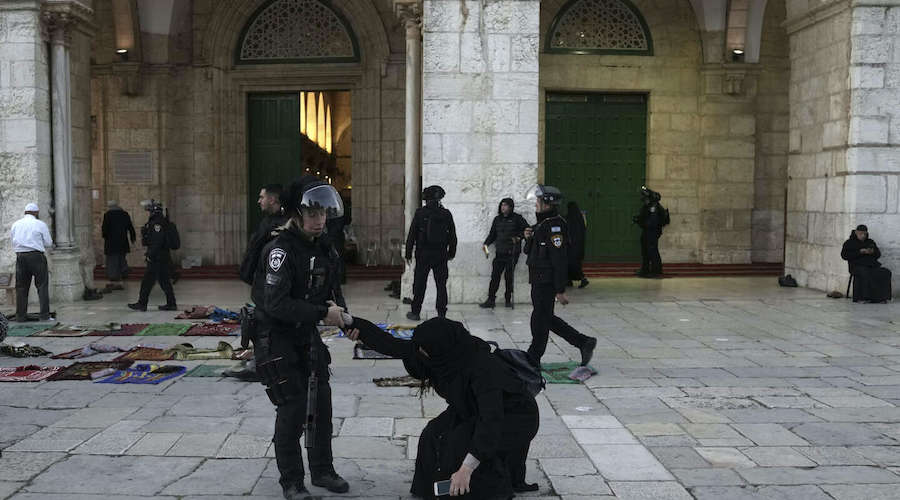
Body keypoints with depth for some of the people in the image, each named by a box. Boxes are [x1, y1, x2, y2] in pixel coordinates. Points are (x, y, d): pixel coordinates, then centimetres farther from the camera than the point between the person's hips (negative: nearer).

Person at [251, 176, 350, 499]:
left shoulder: (324, 249, 3)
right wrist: (323, 313, -31)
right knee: (292, 408, -5)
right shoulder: (280, 250, -22)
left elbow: (333, 288, 12)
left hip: (307, 337, 7)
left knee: (321, 402, 12)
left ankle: (322, 470, 28)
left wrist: (341, 312, -9)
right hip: (276, 338, -7)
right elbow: (276, 304, -30)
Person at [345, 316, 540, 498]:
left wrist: (466, 468, -50)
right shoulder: (443, 353, -17)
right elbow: (394, 347, -8)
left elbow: (492, 418, -45)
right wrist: (354, 324, -14)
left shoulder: (482, 366, -38)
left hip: (514, 418, -8)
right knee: (435, 437, -11)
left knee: (460, 448, -26)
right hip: (474, 411, 8)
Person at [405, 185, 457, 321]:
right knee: (441, 285, 7)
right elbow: (453, 236, 6)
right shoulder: (446, 214, 0)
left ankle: (415, 312, 11)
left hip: (423, 255, -1)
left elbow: (411, 234, -5)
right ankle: (441, 314, 7)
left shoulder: (420, 213, -6)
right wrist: (451, 253, 17)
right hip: (441, 255, 2)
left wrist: (408, 253, 1)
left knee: (419, 284, 7)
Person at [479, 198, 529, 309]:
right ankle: (490, 300, -2)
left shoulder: (517, 218, 0)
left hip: (512, 253, -3)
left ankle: (508, 300, 14)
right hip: (500, 252, 3)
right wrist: (486, 243, 3)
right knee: (495, 276, -3)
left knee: (509, 276, 2)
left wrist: (519, 237, -12)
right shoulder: (497, 219, 13)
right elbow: (492, 234, 18)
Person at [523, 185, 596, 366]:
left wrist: (560, 290, -24)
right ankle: (584, 342, 21)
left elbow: (559, 260, -23)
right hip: (539, 281, 11)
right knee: (547, 319, 15)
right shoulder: (543, 223, 14)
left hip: (546, 283, -10)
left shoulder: (554, 225, -18)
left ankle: (532, 360, 12)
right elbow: (531, 252, 23)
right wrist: (529, 238, 2)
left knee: (540, 321, 1)